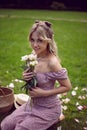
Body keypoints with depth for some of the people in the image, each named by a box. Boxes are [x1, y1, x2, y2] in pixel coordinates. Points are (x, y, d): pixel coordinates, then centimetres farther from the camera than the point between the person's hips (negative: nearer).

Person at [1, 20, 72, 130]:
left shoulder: (52, 63, -27)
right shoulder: (35, 56, -5)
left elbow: (67, 87, -17)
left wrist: (43, 93, -22)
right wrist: (26, 78, -13)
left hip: (48, 109, -6)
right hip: (32, 104, 7)